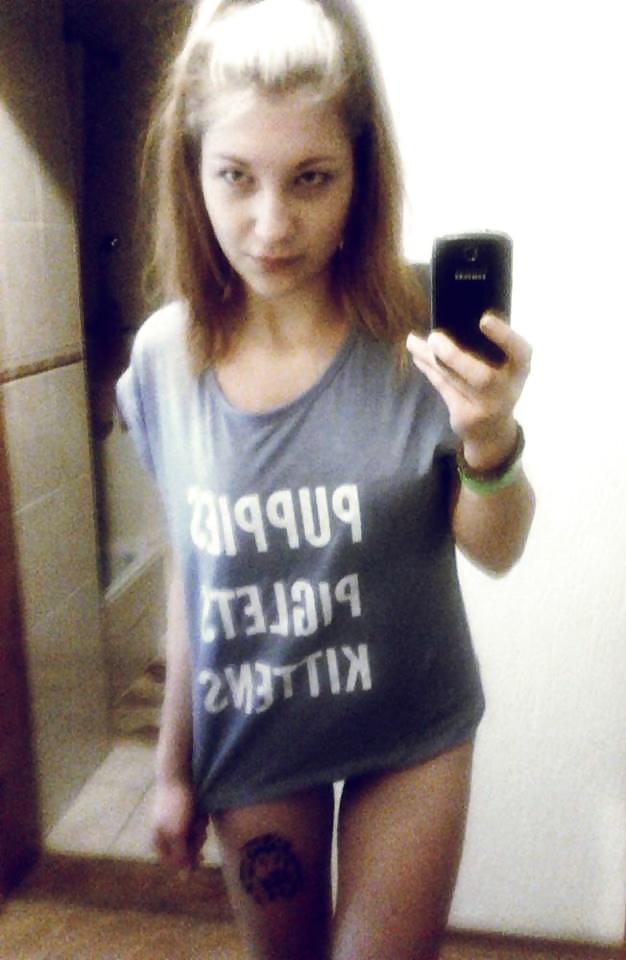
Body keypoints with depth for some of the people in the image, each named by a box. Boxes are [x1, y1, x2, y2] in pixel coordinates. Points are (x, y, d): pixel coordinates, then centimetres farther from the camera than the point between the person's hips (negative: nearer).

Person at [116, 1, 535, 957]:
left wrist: (491, 443, -33)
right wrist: (174, 763, 8)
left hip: (411, 735, -2)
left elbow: (496, 552, -11)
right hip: (249, 743, 3)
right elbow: (193, 572, -1)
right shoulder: (166, 358, -12)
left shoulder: (423, 332, -19)